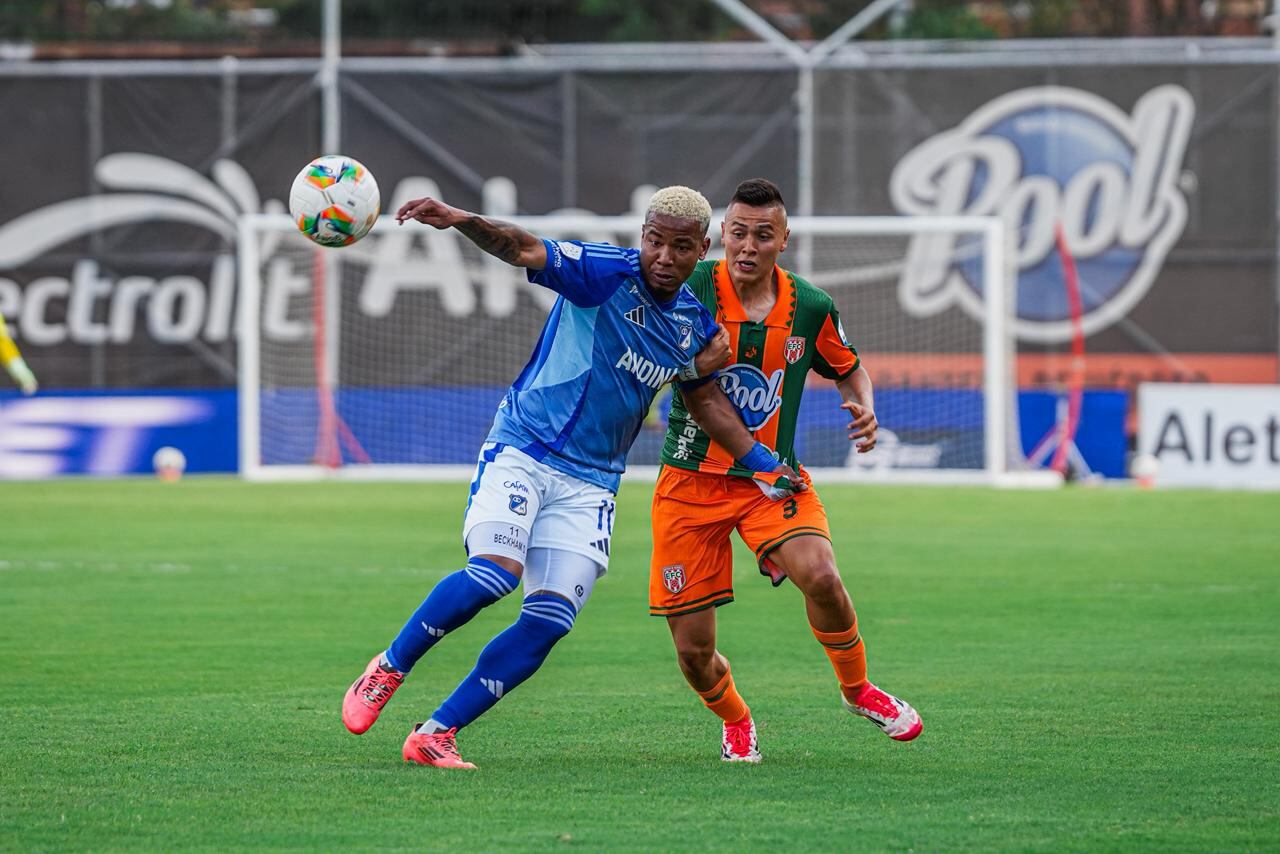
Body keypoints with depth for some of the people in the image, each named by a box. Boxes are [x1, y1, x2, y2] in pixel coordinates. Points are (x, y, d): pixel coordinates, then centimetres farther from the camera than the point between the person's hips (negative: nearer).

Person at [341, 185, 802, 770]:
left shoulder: (695, 325, 7)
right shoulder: (607, 273, -11)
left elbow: (704, 398, 27)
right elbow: (524, 250, -27)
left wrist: (764, 465, 25)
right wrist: (464, 222, -46)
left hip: (590, 484, 5)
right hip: (521, 451, -5)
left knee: (550, 622, -9)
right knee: (494, 574, -27)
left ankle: (436, 735, -2)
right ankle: (387, 670, -4)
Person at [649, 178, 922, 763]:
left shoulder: (810, 308, -2)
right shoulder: (689, 291, -11)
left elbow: (848, 368, 17)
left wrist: (864, 408, -5)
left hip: (773, 475, 1)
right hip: (691, 478, -1)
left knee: (820, 576, -28)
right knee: (693, 652, -3)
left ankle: (857, 688, 1)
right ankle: (735, 720, 32)